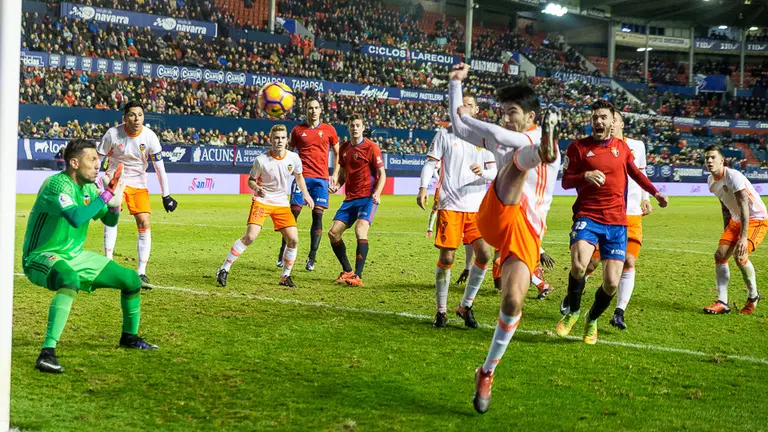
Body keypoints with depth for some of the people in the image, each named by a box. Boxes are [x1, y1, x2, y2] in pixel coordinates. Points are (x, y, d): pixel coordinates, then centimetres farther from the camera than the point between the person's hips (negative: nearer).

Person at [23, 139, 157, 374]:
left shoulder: (89, 187, 3)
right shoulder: (58, 184, -22)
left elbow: (110, 221, 15)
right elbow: (76, 218, -39)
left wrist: (114, 205, -7)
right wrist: (105, 195, -28)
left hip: (74, 256, 9)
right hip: (41, 257, -9)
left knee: (132, 280, 10)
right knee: (70, 280, -43)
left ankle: (129, 337, 32)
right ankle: (47, 352, -43)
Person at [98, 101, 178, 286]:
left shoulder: (150, 137, -13)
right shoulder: (113, 133, -16)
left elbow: (159, 167, -7)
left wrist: (166, 196, -7)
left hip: (138, 184, 2)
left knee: (144, 224, -8)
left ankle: (141, 273, -1)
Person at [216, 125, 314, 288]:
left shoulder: (293, 158, -4)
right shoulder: (261, 160, -14)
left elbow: (299, 176, 17)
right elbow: (250, 180, 0)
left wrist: (305, 194, 10)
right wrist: (256, 188, -21)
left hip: (281, 203, 4)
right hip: (262, 201, -4)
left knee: (293, 239, -6)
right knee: (250, 236, -20)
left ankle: (285, 277, 14)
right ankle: (224, 269, -7)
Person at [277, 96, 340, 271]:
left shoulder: (329, 130, 8)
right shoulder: (298, 130, 7)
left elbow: (337, 153, 15)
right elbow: (289, 152, 15)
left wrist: (335, 174, 7)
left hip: (321, 178, 0)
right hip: (302, 176, 0)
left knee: (317, 216, -2)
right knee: (293, 213, -4)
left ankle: (312, 258, 4)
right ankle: (283, 254, 5)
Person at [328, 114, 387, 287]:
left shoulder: (371, 147, -7)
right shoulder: (344, 148, 11)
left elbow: (382, 173, -7)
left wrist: (377, 193, -22)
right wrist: (337, 185, 3)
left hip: (367, 197, -7)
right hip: (350, 198, 7)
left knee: (360, 230, -25)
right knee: (333, 232, 0)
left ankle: (358, 276, -24)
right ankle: (347, 271, 16)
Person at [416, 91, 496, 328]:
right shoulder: (445, 134, 5)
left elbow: (494, 172, 8)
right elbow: (430, 162, 1)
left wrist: (483, 172, -15)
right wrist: (423, 188, -15)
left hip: (476, 207, 2)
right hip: (450, 206, -2)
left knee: (484, 254, -7)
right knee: (446, 257, -4)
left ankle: (466, 306, 10)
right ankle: (441, 310, 10)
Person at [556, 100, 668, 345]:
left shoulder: (622, 147, 12)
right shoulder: (578, 147, 3)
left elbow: (635, 173, 30)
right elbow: (565, 181, 3)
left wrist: (655, 193, 28)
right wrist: (585, 175, -15)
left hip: (617, 223, 3)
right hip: (587, 216, -3)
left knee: (612, 284, -4)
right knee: (578, 265, -29)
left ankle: (592, 320, 26)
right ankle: (573, 312, 0)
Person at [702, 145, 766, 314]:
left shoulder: (733, 176, -24)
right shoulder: (711, 181, 2)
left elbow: (744, 206, -30)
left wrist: (743, 237, -37)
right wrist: (727, 235, 16)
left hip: (757, 219, -8)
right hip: (736, 220, 8)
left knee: (740, 255, -24)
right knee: (720, 255, -5)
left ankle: (753, 296, 0)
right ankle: (722, 303, -4)